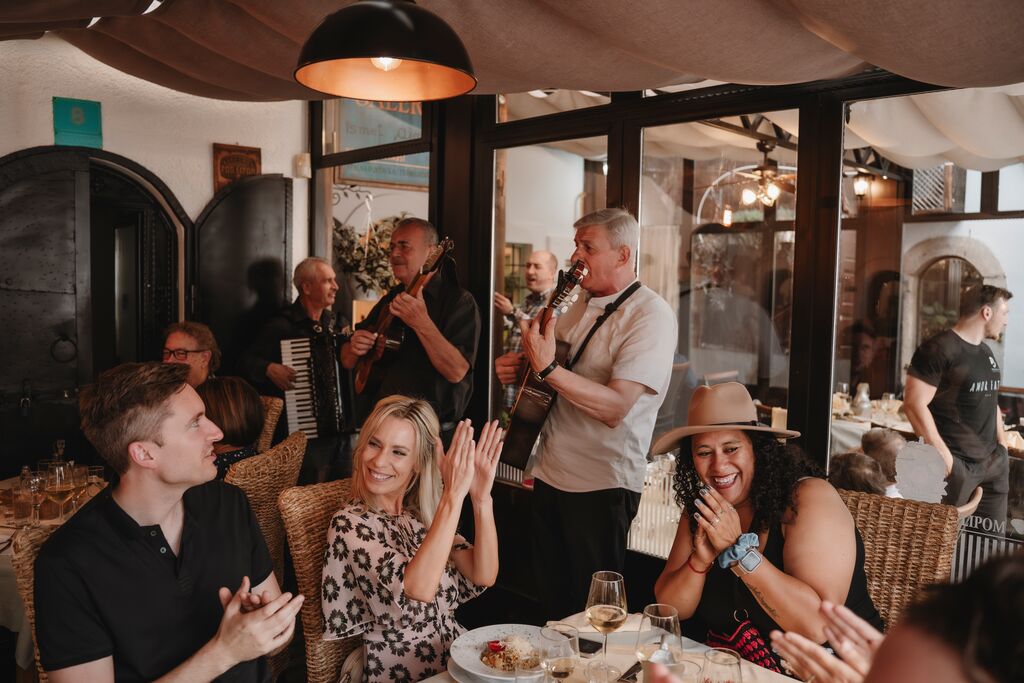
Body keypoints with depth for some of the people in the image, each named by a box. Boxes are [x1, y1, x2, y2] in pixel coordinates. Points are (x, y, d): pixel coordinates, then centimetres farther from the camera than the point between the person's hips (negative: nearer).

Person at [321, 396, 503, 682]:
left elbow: (483, 576, -8)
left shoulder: (422, 512, 2)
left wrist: (481, 498, -19)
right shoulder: (349, 524, -14)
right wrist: (453, 495, -29)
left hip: (455, 657, 5)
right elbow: (416, 591, -28)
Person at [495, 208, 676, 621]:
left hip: (601, 486, -7)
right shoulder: (580, 307, 10)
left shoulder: (650, 315, -15)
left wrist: (548, 368, -30)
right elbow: (545, 360, 23)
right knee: (552, 604, 19)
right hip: (551, 475, 8)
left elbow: (615, 407, -25)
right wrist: (516, 366, 1)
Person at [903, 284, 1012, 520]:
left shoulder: (986, 352, 15)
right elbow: (914, 403, -18)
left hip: (993, 461, 9)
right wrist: (941, 452, -19)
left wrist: (1002, 442, 15)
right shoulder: (939, 349, -13)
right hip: (955, 462, -8)